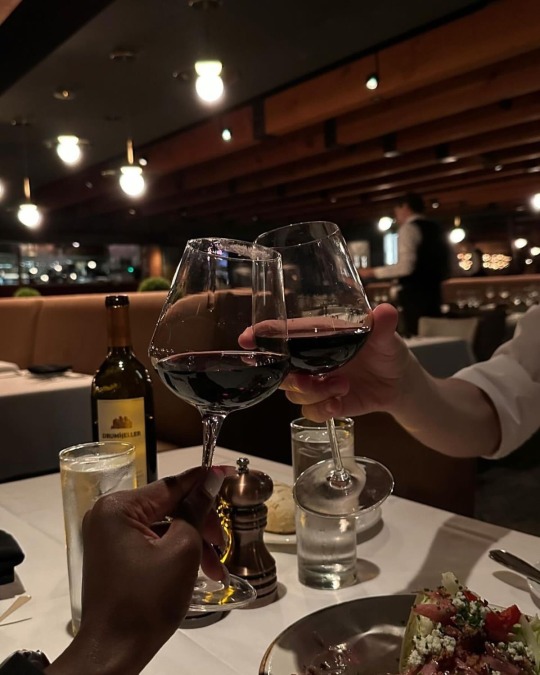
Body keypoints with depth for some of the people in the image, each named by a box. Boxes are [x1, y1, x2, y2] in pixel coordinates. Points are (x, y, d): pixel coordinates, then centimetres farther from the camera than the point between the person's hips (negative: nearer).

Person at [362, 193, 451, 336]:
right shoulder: (436, 229, 18)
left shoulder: (409, 228, -7)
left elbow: (406, 266, -18)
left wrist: (374, 272, -8)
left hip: (415, 296, -9)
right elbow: (446, 269, 19)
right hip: (433, 294, 9)